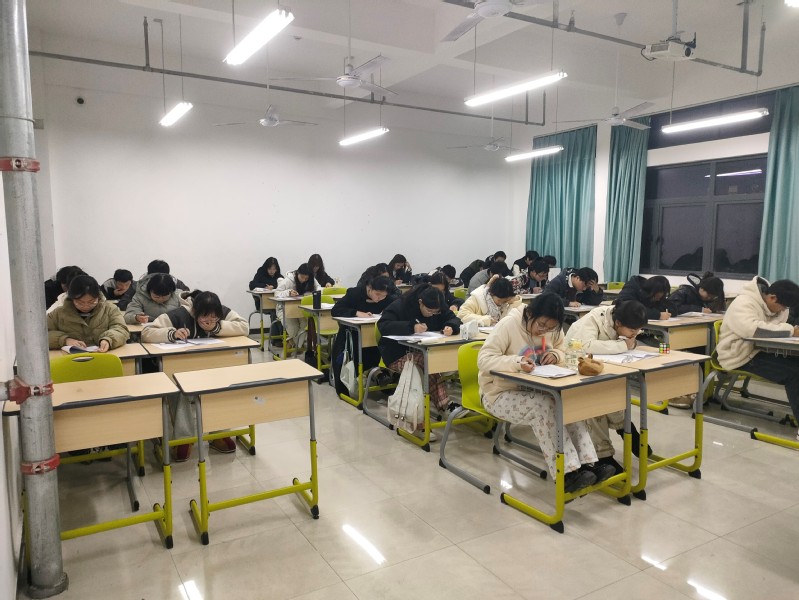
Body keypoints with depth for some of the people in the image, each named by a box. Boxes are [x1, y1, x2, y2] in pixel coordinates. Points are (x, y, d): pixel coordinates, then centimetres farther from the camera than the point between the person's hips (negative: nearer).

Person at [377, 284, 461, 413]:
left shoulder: (439, 308, 0)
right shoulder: (400, 306, -14)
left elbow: (454, 319, -1)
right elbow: (382, 325, -26)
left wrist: (451, 327, -27)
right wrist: (411, 327, -37)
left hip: (424, 352, 5)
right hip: (397, 355, -5)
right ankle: (444, 404, -32)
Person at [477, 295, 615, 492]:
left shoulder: (552, 328, -2)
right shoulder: (508, 325, -21)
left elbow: (561, 349, 12)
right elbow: (484, 359, -27)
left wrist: (555, 355, -14)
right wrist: (516, 362, -44)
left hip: (533, 390, 6)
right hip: (501, 394, -6)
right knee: (544, 407, -31)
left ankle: (587, 463, -20)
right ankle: (567, 473, -26)